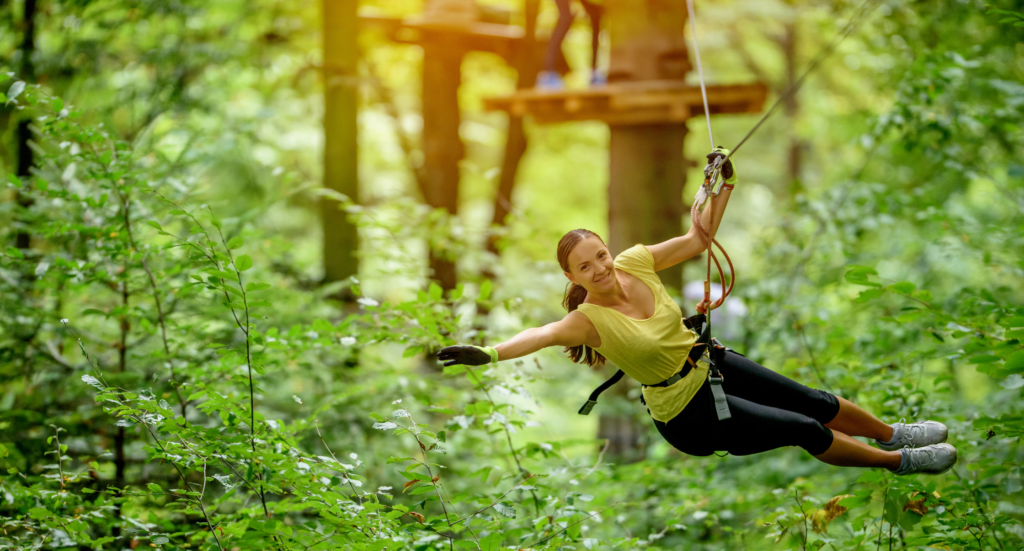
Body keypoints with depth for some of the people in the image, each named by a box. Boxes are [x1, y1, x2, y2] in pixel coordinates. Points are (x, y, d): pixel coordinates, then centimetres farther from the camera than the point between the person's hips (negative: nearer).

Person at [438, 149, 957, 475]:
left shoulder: (634, 263, -13)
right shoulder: (591, 319, -28)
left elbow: (698, 239, -2)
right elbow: (545, 333, -47)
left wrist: (724, 186, -14)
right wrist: (490, 353, -65)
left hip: (708, 366, 5)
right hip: (690, 415, -5)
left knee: (819, 403, 13)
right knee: (808, 432, -1)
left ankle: (891, 433, 41)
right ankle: (899, 461, 21)